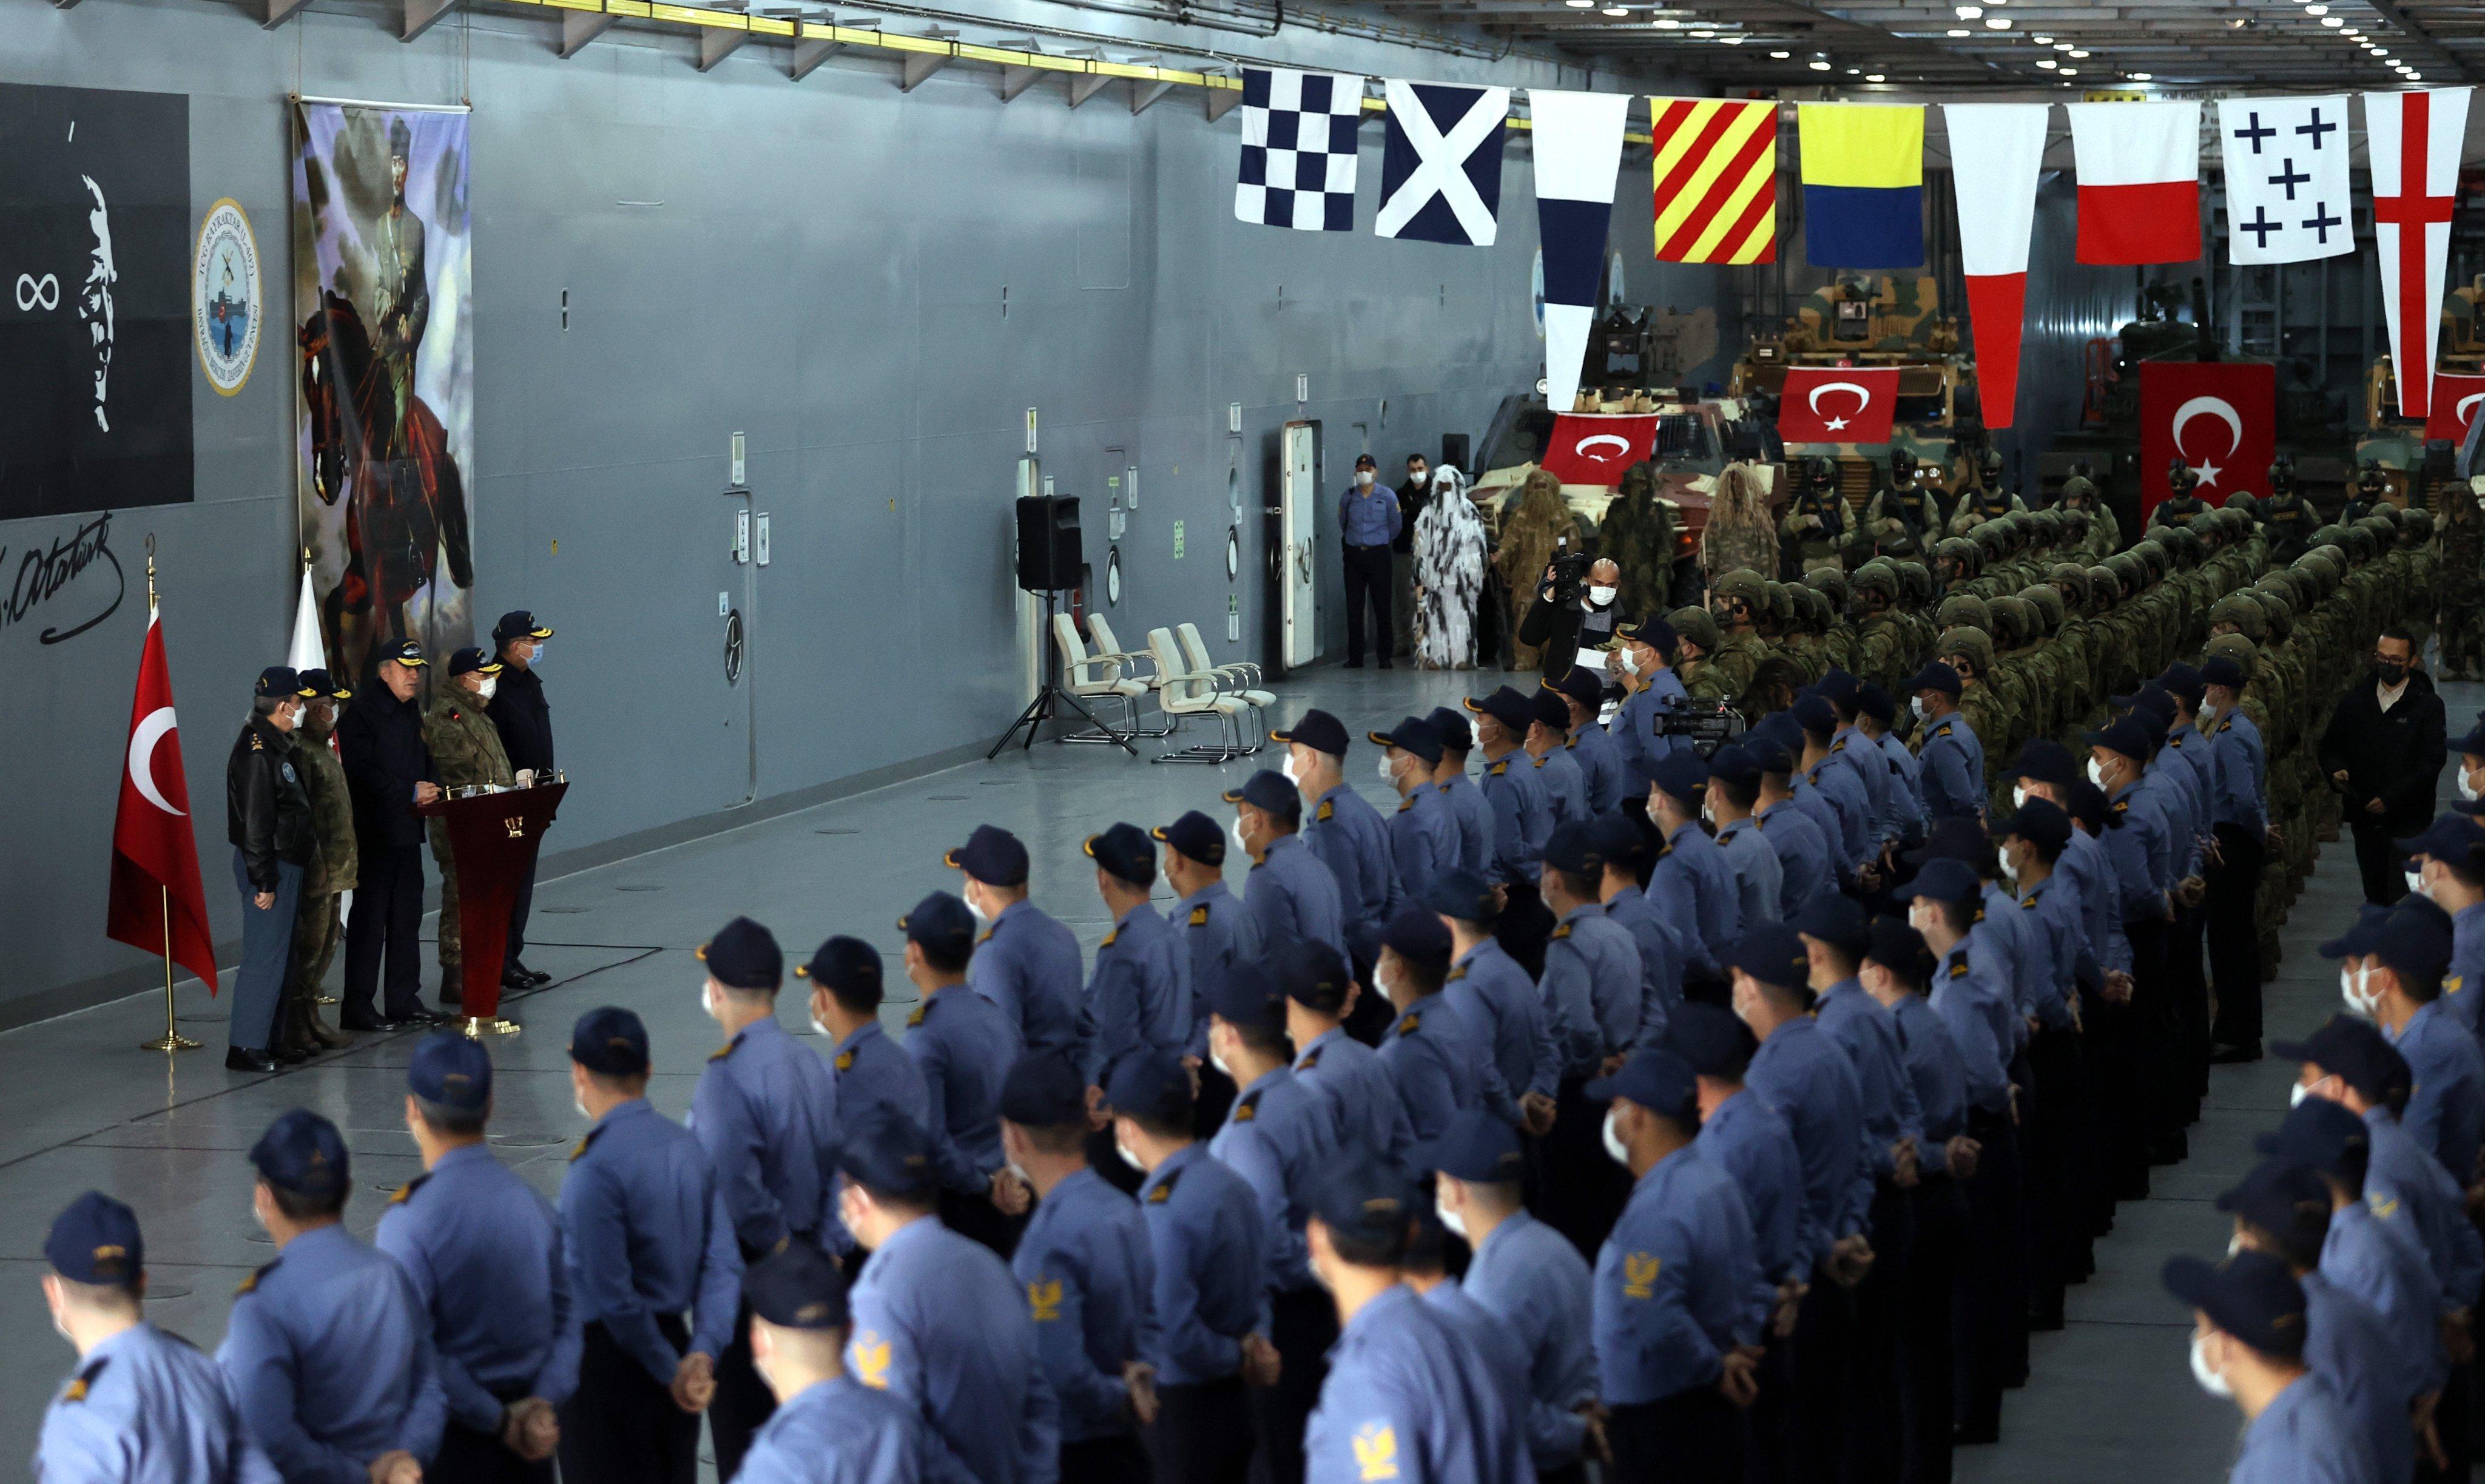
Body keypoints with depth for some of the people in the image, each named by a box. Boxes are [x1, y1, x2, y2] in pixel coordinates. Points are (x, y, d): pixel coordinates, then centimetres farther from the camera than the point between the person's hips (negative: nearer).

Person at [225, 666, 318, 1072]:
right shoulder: (257, 752, -18)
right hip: (270, 867, -11)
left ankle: (267, 1039, 22)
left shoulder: (274, 746, 14)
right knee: (264, 958, -9)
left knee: (280, 957, 15)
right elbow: (255, 824, -20)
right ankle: (246, 1047, -6)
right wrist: (264, 882, -20)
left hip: (286, 865, 11)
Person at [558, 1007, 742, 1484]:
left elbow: (612, 1294, -21)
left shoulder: (596, 1168, -20)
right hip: (673, 1334, 7)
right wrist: (702, 1351, -10)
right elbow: (723, 1263, -2)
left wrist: (669, 1370, -12)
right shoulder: (687, 1146, 2)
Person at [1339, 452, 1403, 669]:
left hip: (1379, 553, -2)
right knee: (1354, 606, 1)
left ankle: (1385, 656, 3)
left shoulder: (1387, 496, -1)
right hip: (1354, 554, 2)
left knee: (1382, 605, -3)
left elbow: (1396, 525, 10)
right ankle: (1355, 657, 5)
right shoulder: (1348, 497, 5)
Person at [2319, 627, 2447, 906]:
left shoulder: (2428, 705, -4)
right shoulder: (2355, 700, 8)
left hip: (2408, 821, -4)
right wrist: (2336, 771, -10)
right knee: (2376, 896, 11)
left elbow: (2432, 762, -10)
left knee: (2402, 901, -10)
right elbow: (2331, 745, 14)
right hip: (2364, 817, 4)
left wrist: (2391, 798, -17)